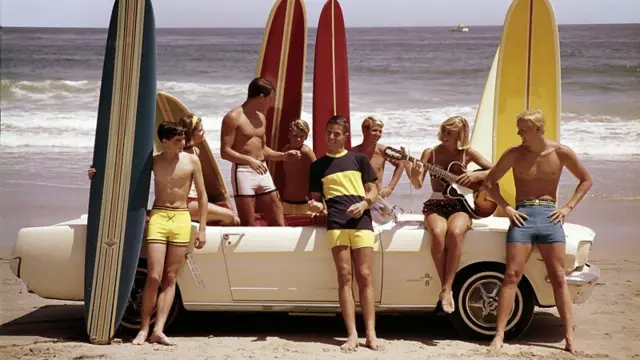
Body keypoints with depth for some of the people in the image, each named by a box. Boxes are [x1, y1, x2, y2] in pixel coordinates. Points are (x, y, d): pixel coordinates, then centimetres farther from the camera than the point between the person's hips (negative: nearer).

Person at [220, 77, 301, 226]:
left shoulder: (261, 118, 14)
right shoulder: (233, 117, -10)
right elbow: (225, 151, -16)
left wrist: (284, 156, 9)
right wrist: (249, 160, -29)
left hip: (263, 172, 7)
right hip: (243, 172, -7)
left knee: (278, 223, 6)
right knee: (248, 226, -3)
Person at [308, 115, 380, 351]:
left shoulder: (359, 159, 14)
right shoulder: (317, 166, 16)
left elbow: (373, 191, 12)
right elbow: (316, 198, 16)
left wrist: (364, 204, -8)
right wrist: (315, 205, -7)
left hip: (361, 221, 0)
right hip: (336, 224, 0)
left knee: (364, 276, -6)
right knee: (344, 276, -7)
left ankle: (371, 333, -7)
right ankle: (352, 334, -9)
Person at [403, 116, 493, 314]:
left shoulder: (467, 153, 6)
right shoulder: (430, 153, 5)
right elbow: (418, 185, -1)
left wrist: (476, 175, -9)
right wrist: (413, 173, -23)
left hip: (460, 205, 0)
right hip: (436, 205, 0)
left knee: (454, 232, -36)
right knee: (438, 233, -35)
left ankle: (447, 289, -30)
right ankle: (445, 287, -23)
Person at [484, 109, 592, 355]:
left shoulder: (561, 153, 1)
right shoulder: (514, 154, 2)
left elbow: (586, 180, 12)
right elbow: (489, 182, 9)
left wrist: (568, 207, 1)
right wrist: (506, 208, -3)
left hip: (549, 215, 0)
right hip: (522, 215, 0)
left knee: (558, 278, -1)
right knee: (512, 276, -7)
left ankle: (569, 337, 2)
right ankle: (499, 335, -6)